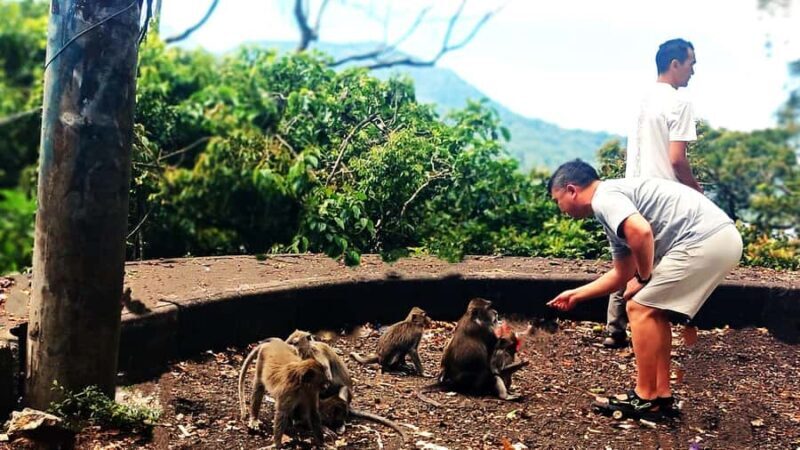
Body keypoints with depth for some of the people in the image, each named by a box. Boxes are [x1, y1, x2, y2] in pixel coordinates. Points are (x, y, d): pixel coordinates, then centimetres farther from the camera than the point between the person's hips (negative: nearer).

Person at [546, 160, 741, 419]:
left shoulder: (604, 198, -6)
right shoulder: (615, 212, 24)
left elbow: (641, 231, -25)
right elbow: (621, 275, 32)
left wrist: (643, 278, -8)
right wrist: (576, 295, 39)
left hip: (705, 240, -10)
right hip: (722, 239, 10)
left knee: (640, 308, -1)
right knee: (654, 309, 18)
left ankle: (645, 398, 6)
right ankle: (662, 395, 19)